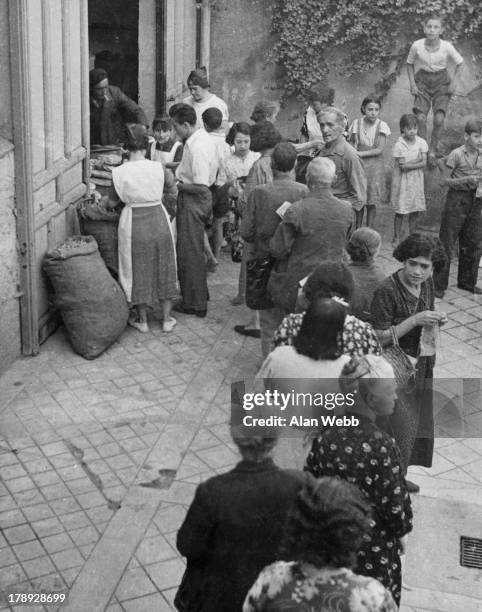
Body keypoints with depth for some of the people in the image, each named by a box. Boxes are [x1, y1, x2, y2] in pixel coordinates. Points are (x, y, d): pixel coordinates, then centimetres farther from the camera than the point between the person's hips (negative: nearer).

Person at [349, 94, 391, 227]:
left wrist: (360, 153, -14)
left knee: (372, 202, 2)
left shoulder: (382, 126, -4)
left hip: (374, 166, -1)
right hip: (358, 165, 1)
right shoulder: (356, 123, 0)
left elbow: (379, 149, -9)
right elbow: (351, 144, 6)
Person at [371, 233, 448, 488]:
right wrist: (415, 321, -28)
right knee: (402, 427, -7)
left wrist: (436, 321, -6)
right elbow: (379, 338, -21)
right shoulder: (387, 290, -23)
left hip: (421, 365, 8)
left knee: (417, 424, 17)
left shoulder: (427, 283, 0)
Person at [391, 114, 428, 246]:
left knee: (415, 211, 7)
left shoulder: (421, 143, 1)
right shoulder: (399, 145, -9)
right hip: (403, 181, -3)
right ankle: (396, 238, 12)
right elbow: (397, 168, -13)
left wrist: (408, 165, -15)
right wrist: (417, 160, -12)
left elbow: (424, 163, -4)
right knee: (400, 211, 0)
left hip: (416, 180, 3)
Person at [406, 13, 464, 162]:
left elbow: (459, 63, 2)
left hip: (441, 81, 0)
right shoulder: (417, 46, -15)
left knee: (439, 119, -13)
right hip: (422, 81, 1)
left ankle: (433, 149, 8)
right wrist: (412, 83, -4)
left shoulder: (447, 47, -16)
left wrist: (454, 81, -4)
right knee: (421, 118, -13)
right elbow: (409, 64, 4)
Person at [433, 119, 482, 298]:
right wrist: (467, 180, -20)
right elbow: (446, 180, -8)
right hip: (457, 200, -6)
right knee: (447, 245, -3)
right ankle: (438, 285, 3)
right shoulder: (456, 154, -10)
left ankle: (467, 283, 24)